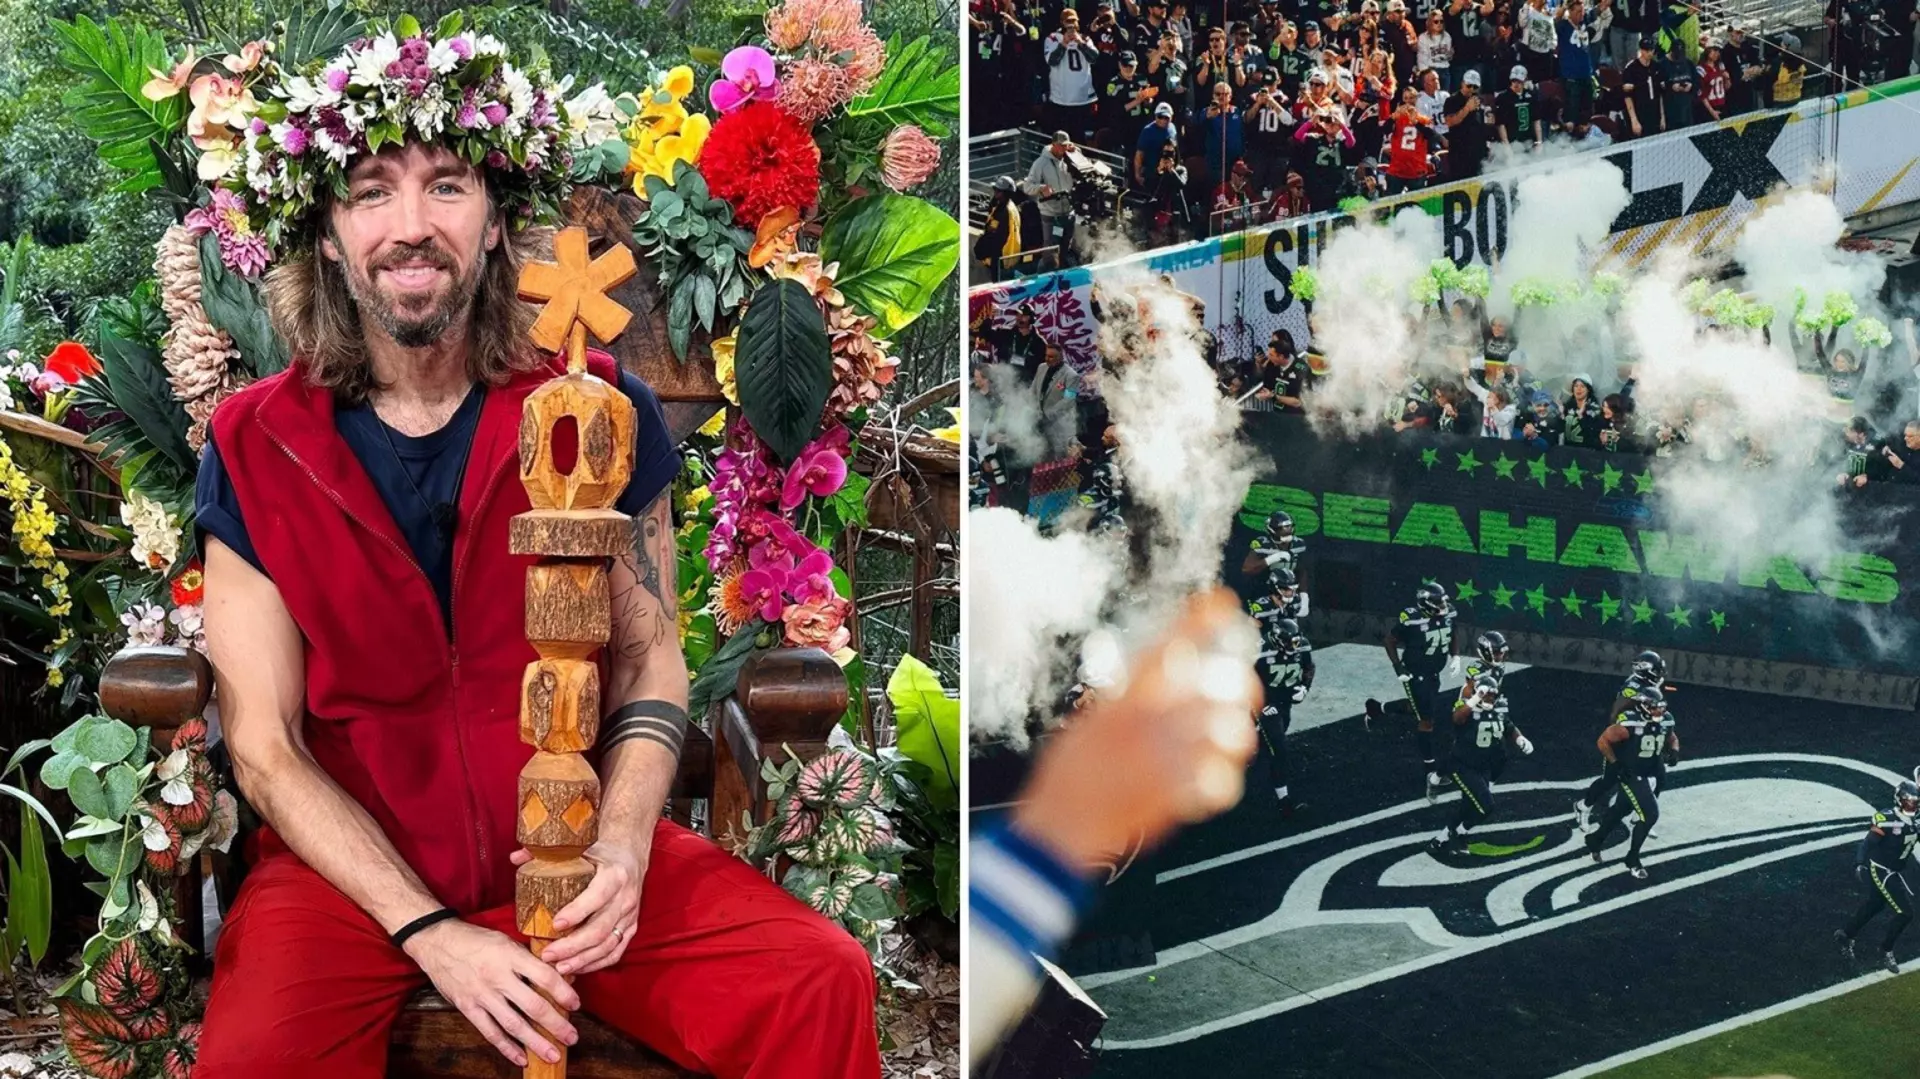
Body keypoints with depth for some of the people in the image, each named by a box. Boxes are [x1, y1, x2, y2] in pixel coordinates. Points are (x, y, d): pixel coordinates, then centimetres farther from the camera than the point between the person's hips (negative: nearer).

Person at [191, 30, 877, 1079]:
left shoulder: (600, 410, 0)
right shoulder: (255, 450, -2)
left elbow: (651, 658, 5)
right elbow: (265, 747, -5)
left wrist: (622, 847, -14)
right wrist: (429, 934, -16)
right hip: (350, 866, -1)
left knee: (821, 986, -21)